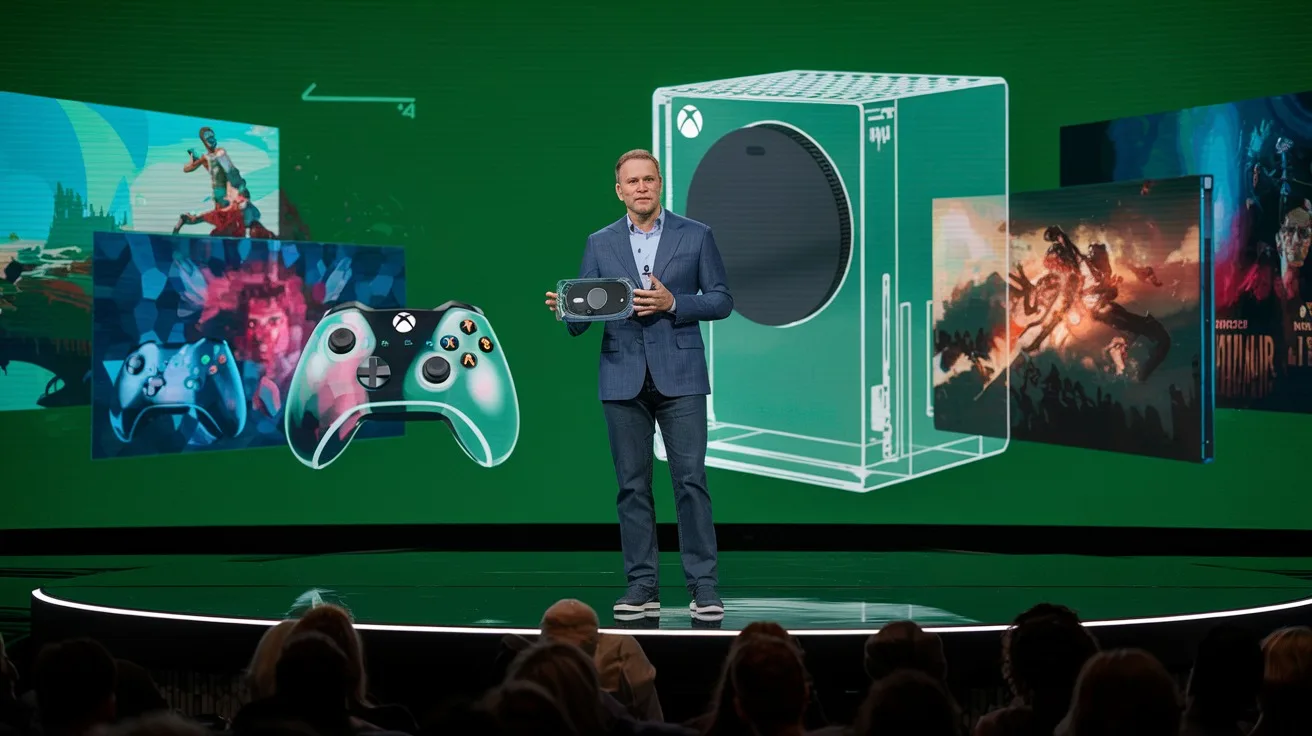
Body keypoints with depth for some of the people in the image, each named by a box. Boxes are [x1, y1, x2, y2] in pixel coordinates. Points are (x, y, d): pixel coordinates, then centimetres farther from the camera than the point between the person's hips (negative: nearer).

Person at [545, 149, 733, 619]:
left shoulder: (695, 236, 5)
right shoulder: (600, 244, 10)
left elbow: (721, 300, 3)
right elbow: (581, 317, 7)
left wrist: (672, 303, -12)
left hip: (679, 377, -2)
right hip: (623, 380, 2)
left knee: (690, 480, -5)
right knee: (633, 486, 3)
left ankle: (703, 586, -1)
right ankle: (642, 587, 8)